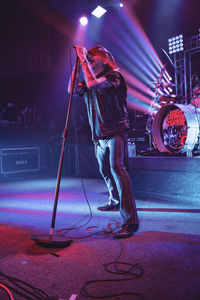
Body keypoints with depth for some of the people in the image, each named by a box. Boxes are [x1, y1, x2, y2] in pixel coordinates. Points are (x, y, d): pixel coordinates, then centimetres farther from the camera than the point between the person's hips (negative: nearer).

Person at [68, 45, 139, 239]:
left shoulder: (113, 75, -5)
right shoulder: (90, 79, 16)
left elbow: (92, 83, -22)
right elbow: (72, 89, 1)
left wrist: (83, 58, -12)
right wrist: (78, 62, 1)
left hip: (115, 131, -8)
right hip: (99, 135, 8)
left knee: (116, 167, -24)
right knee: (105, 171, 18)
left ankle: (130, 219, -26)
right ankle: (115, 202, 41)